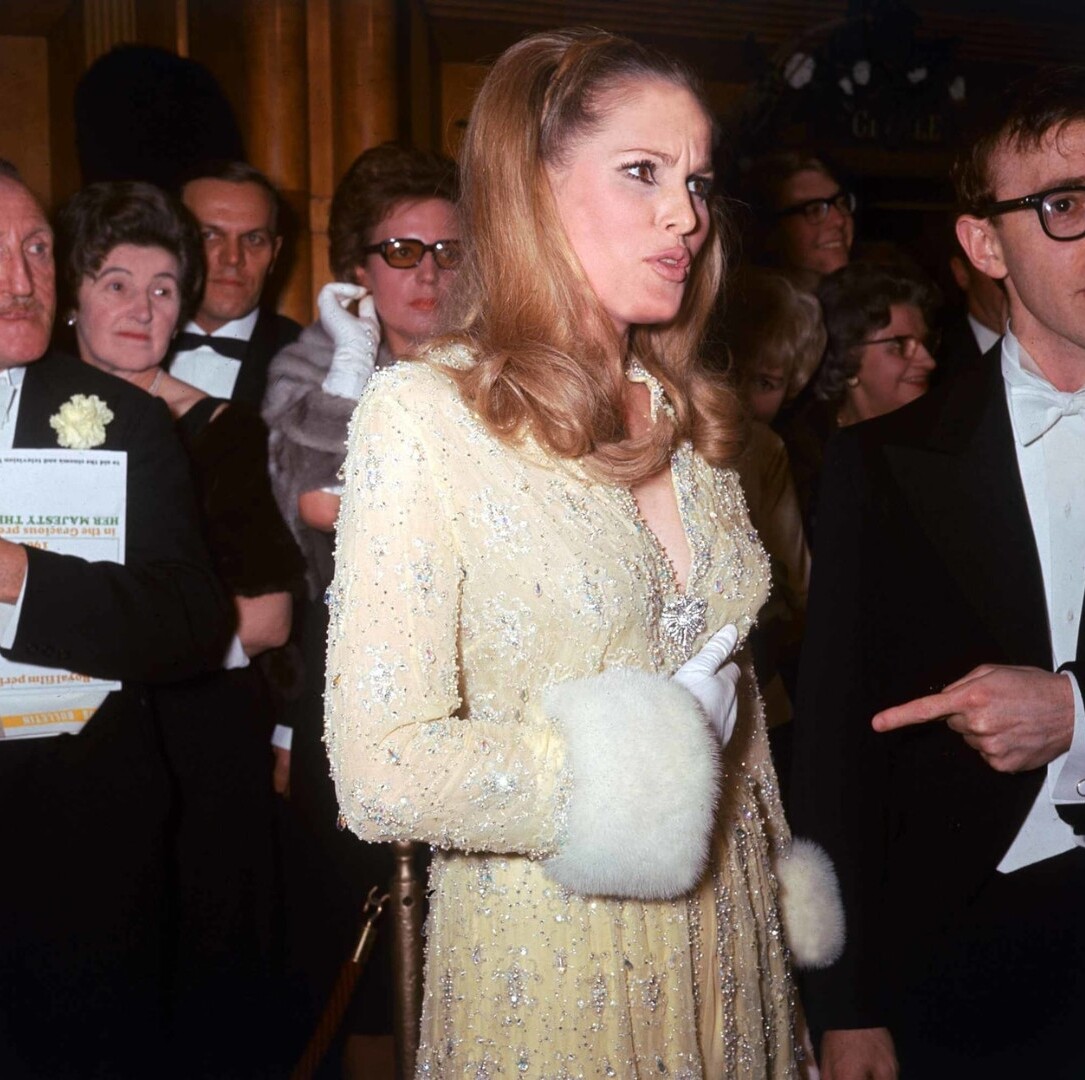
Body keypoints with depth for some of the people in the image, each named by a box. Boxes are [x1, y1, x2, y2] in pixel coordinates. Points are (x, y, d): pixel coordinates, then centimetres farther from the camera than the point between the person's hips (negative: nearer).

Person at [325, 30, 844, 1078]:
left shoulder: (688, 418, 5)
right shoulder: (422, 416, -14)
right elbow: (382, 772, -20)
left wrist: (777, 864, 11)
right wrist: (645, 760, -13)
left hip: (726, 939, 6)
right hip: (548, 955, -5)